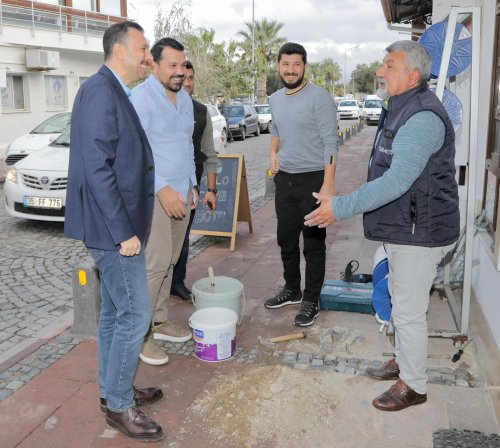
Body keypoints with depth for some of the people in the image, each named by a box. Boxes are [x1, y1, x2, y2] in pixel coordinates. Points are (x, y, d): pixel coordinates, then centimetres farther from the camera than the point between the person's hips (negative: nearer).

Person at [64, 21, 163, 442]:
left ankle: (114, 388, 33)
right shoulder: (100, 90, -17)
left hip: (117, 225, 10)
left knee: (114, 311, 18)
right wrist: (124, 231, -22)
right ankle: (119, 405, 15)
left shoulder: (114, 92, 14)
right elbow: (97, 167, -23)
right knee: (135, 315, -2)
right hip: (113, 226, -10)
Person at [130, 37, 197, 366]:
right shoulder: (141, 97, -11)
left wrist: (192, 185, 19)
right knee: (155, 263, -9)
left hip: (181, 194, 8)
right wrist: (163, 188, -23)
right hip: (153, 195, -7)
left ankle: (160, 321, 23)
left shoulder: (185, 99, 15)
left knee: (169, 263, 11)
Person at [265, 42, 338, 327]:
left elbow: (330, 142, -16)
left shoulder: (319, 97, -12)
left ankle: (312, 300, 15)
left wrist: (328, 184, -23)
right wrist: (274, 153, 6)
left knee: (313, 243, 2)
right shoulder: (275, 99, 10)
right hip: (284, 178, 7)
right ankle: (292, 290, 33)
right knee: (286, 239, 16)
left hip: (313, 178, -7)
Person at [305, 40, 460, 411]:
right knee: (402, 302, 22)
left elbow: (398, 180, -31)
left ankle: (414, 385, 19)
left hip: (420, 232, -10)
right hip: (403, 228, 10)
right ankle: (404, 361, 40)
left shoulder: (422, 117, -23)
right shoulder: (405, 109, 12)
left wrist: (341, 207, -29)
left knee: (409, 310, 1)